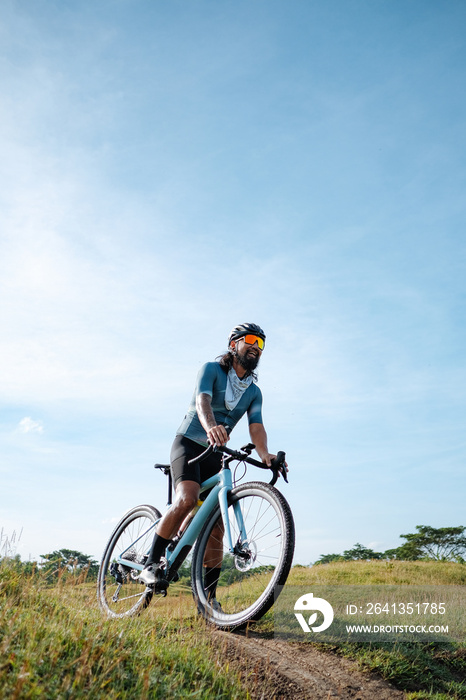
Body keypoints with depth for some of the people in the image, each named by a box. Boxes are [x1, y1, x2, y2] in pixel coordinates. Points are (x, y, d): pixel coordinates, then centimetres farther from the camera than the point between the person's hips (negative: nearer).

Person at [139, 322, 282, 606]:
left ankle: (208, 596, 9)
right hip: (189, 444, -5)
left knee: (216, 527, -2)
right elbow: (202, 399, -24)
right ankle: (151, 563, -15)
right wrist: (210, 426, -47)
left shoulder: (254, 392, 9)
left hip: (215, 456, 5)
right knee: (187, 498, -31)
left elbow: (256, 426, -6)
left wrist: (265, 454, -29)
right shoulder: (212, 369, -5)